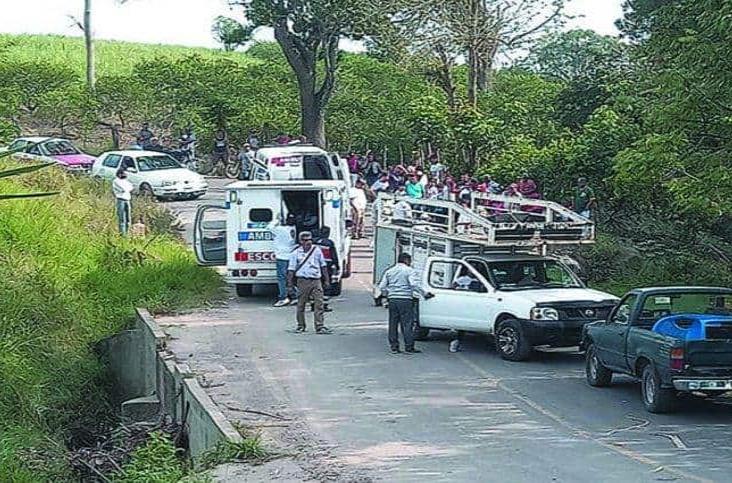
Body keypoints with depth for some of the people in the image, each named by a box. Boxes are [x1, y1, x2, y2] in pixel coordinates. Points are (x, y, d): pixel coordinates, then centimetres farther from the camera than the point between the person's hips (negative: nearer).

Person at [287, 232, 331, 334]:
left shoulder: (317, 250, 9)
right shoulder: (296, 253, 2)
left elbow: (323, 266, 16)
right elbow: (291, 270, 3)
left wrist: (326, 280, 13)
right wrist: (290, 285, -1)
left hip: (316, 281, 1)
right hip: (303, 281, -1)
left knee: (319, 304, -7)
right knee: (301, 305, 5)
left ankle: (320, 327, -8)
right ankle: (301, 326, 19)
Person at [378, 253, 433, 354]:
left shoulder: (389, 271, 13)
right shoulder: (409, 270, -2)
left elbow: (382, 287, 10)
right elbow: (414, 284, -16)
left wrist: (386, 295, 24)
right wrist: (424, 294, -10)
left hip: (392, 300, 5)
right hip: (405, 300, -5)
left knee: (393, 324, 9)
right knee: (407, 324, -2)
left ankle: (394, 347, 10)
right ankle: (409, 347, -2)